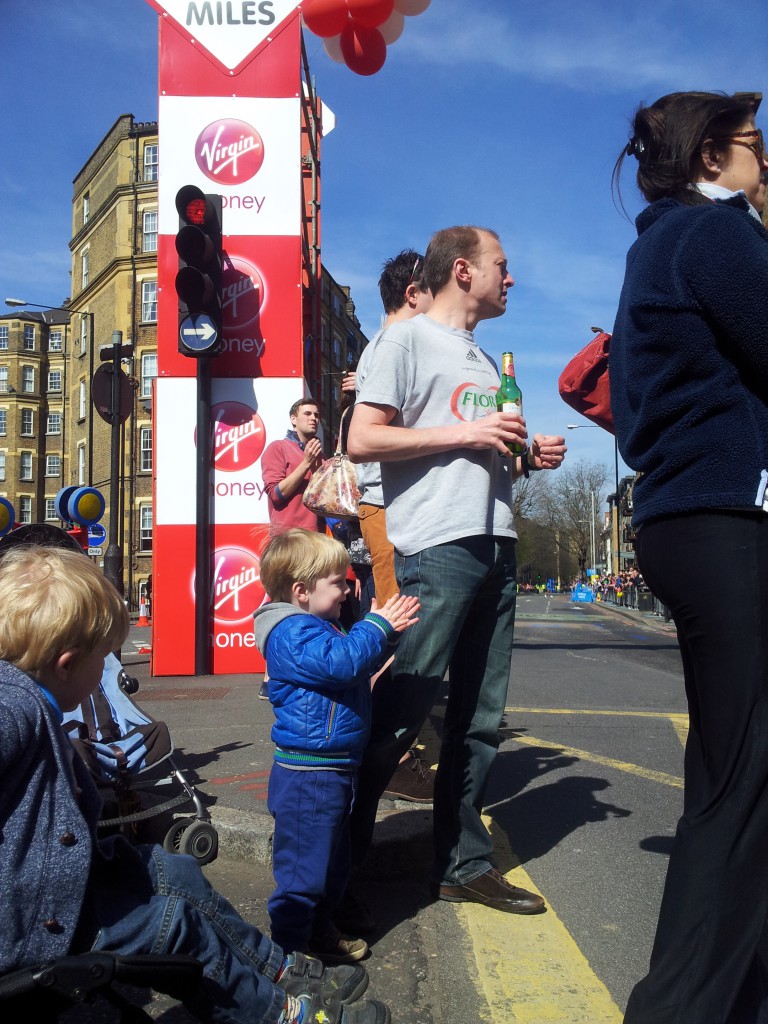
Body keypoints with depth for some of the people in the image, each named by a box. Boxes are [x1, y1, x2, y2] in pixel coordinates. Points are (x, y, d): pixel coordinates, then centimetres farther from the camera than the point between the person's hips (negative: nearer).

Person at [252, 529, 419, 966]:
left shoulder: (321, 627, 15)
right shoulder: (292, 633, -19)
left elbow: (364, 665, 24)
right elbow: (342, 662, -34)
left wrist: (387, 634, 8)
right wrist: (377, 625, -22)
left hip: (333, 770, 11)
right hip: (309, 777, -11)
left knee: (334, 861, 23)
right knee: (304, 866, -1)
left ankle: (321, 931, 39)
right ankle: (289, 949, 11)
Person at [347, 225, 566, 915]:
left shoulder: (485, 360, 26)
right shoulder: (408, 339, 2)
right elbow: (361, 441, -9)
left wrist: (526, 458, 10)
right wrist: (462, 433, -12)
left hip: (496, 546, 8)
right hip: (438, 547, -8)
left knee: (480, 720, 9)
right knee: (403, 708, -8)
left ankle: (464, 864, 20)